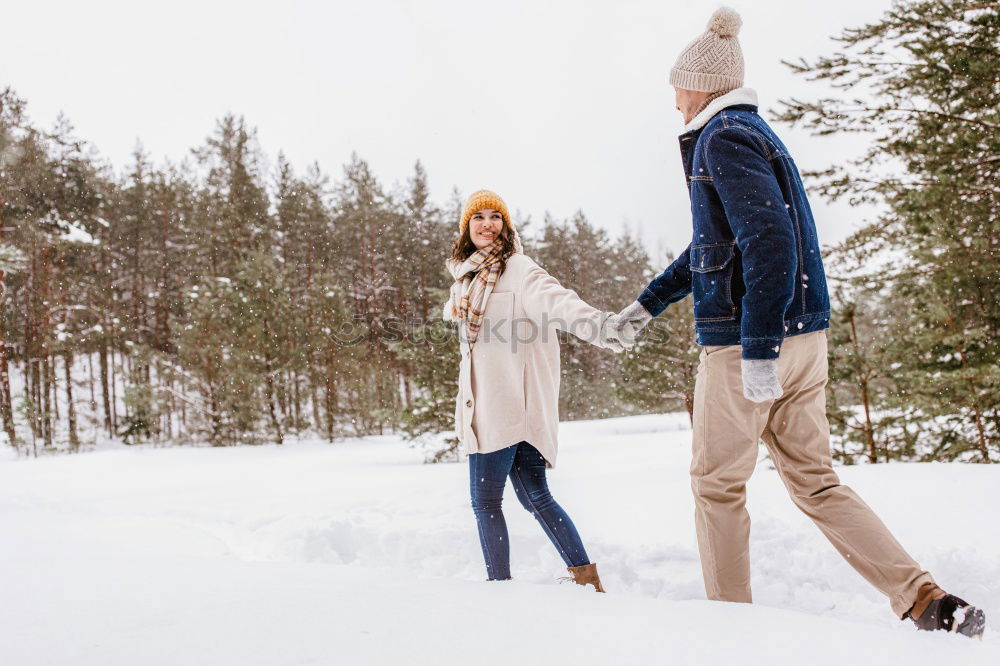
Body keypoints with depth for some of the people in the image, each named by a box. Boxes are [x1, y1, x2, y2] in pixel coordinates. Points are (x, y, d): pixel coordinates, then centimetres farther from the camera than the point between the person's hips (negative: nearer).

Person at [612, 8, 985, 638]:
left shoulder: (724, 135, -10)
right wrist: (649, 302, 31)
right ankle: (930, 601, 9)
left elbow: (769, 239, -23)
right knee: (816, 480, 13)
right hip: (804, 335, 9)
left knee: (717, 483, 6)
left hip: (745, 339, -9)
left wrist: (758, 349, -25)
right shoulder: (749, 130, 21)